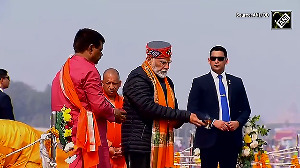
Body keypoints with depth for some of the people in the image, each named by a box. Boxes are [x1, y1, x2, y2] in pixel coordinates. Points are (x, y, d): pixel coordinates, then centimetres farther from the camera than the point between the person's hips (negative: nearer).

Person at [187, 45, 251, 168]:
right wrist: (213, 122, -14)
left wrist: (238, 122, -4)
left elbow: (246, 109, 17)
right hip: (209, 138, -3)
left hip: (232, 138, 3)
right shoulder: (199, 83, 5)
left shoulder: (237, 82, 15)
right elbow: (192, 110, -2)